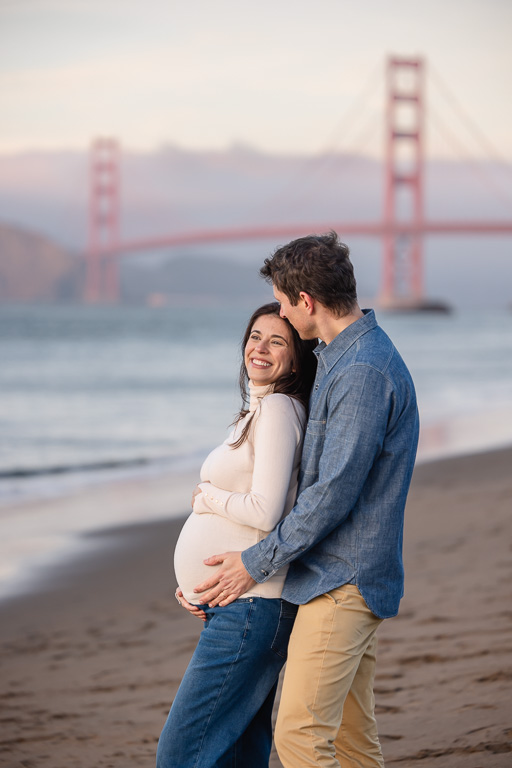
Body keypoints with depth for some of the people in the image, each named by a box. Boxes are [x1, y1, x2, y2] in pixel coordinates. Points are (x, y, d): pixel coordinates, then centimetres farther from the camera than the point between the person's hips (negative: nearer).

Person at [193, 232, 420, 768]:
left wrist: (256, 563, -13)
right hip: (347, 581, 10)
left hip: (340, 583, -10)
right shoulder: (343, 357, 15)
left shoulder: (364, 372, -20)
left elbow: (334, 494, -21)